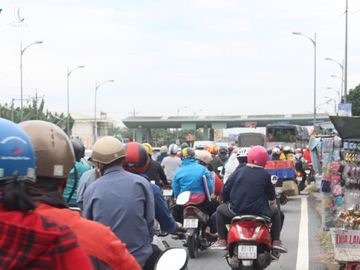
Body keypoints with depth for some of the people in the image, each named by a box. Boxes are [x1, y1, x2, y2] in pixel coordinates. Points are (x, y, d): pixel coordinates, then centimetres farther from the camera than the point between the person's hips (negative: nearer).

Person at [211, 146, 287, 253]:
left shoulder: (238, 172, 2)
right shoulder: (265, 175, 0)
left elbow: (224, 192, 2)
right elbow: (272, 197, 8)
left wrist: (227, 202, 22)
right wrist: (273, 202, 31)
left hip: (236, 211, 0)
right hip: (260, 213, 0)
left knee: (220, 210, 28)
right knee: (275, 212, 29)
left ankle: (222, 240, 20)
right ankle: (276, 241, 19)